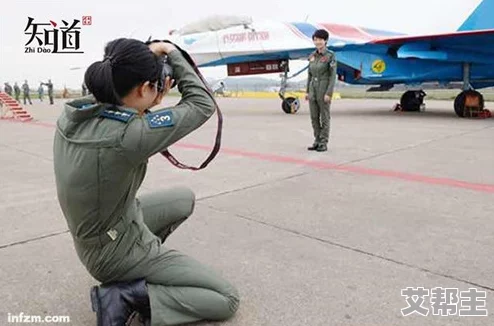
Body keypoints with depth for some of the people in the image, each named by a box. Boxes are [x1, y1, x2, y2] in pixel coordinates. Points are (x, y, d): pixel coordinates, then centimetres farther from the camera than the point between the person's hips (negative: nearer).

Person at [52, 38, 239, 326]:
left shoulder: (72, 115, -10)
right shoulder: (126, 133, -34)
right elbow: (203, 105, -21)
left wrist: (150, 107, -2)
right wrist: (172, 53, -11)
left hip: (98, 234, 9)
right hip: (117, 250, -8)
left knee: (186, 199, 26)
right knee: (227, 300, -1)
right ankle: (124, 296, -6)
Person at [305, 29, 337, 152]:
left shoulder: (330, 55, -8)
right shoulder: (312, 56, 10)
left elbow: (333, 75, -12)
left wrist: (329, 93, -18)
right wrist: (307, 91, 10)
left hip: (324, 89, -6)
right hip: (313, 88, 6)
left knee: (324, 117, 0)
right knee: (314, 117, 8)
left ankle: (324, 143, 7)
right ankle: (317, 141, 18)